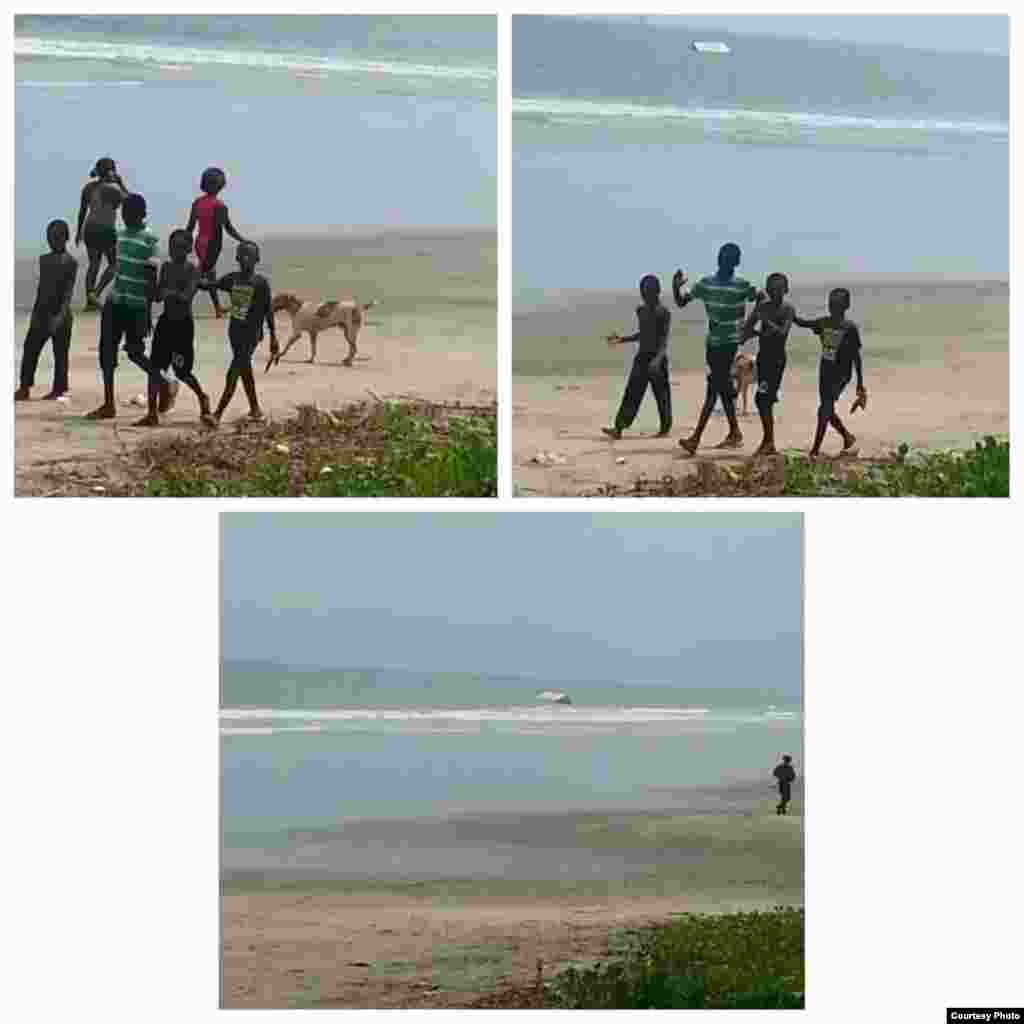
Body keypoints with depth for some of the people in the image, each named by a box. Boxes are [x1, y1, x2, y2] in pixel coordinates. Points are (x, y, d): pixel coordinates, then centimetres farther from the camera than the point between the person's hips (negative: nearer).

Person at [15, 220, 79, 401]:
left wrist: (60, 315, -24)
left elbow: (68, 291, -15)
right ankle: (25, 388, 0)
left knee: (60, 354, -1)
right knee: (30, 349, -1)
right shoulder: (44, 259, 13)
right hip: (42, 312, 6)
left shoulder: (70, 262, -7)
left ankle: (58, 390, 4)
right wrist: (35, 313, 15)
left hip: (60, 314, -6)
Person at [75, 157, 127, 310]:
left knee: (94, 264, 15)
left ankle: (89, 301, 11)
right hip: (106, 230, -6)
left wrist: (79, 231, 20)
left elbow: (82, 211, 11)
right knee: (113, 264, 9)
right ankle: (96, 292, -7)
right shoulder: (113, 188, -12)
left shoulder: (88, 187, 7)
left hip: (89, 228, 6)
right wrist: (121, 183, 3)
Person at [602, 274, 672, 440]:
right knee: (632, 393, -3)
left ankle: (665, 428, 17)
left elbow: (664, 339, -16)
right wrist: (622, 340, 21)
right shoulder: (641, 311, 11)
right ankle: (618, 429, -12)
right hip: (642, 356, 6)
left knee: (661, 394, 3)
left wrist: (658, 359, -30)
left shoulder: (663, 313, -10)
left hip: (657, 357, -6)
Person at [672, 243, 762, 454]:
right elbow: (681, 302, 9)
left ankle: (695, 438, -19)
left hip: (730, 342, -6)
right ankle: (734, 433, 25)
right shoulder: (706, 283, 6)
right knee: (723, 388, 13)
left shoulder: (742, 286, -7)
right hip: (712, 341, 6)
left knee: (713, 389, -12)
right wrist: (676, 287, -10)